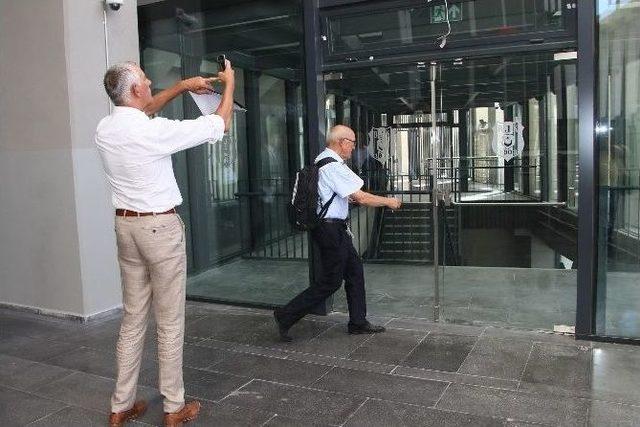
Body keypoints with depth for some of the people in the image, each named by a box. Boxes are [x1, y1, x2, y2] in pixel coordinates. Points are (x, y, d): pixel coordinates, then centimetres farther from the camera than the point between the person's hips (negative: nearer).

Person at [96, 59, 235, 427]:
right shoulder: (154, 131, -17)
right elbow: (220, 124, -7)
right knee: (170, 323, 4)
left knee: (133, 319, 15)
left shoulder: (105, 129, 3)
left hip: (126, 224, 7)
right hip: (160, 227, -7)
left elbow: (142, 111, 25)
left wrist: (182, 87, 22)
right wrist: (229, 84, 9)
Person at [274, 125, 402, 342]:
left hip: (334, 228, 11)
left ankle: (358, 322, 25)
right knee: (330, 281, -2)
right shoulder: (333, 166, -20)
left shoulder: (322, 160, 13)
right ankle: (286, 315, 6)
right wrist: (388, 201, -6)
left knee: (354, 270, 15)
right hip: (331, 228, -11)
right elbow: (361, 198, -19)